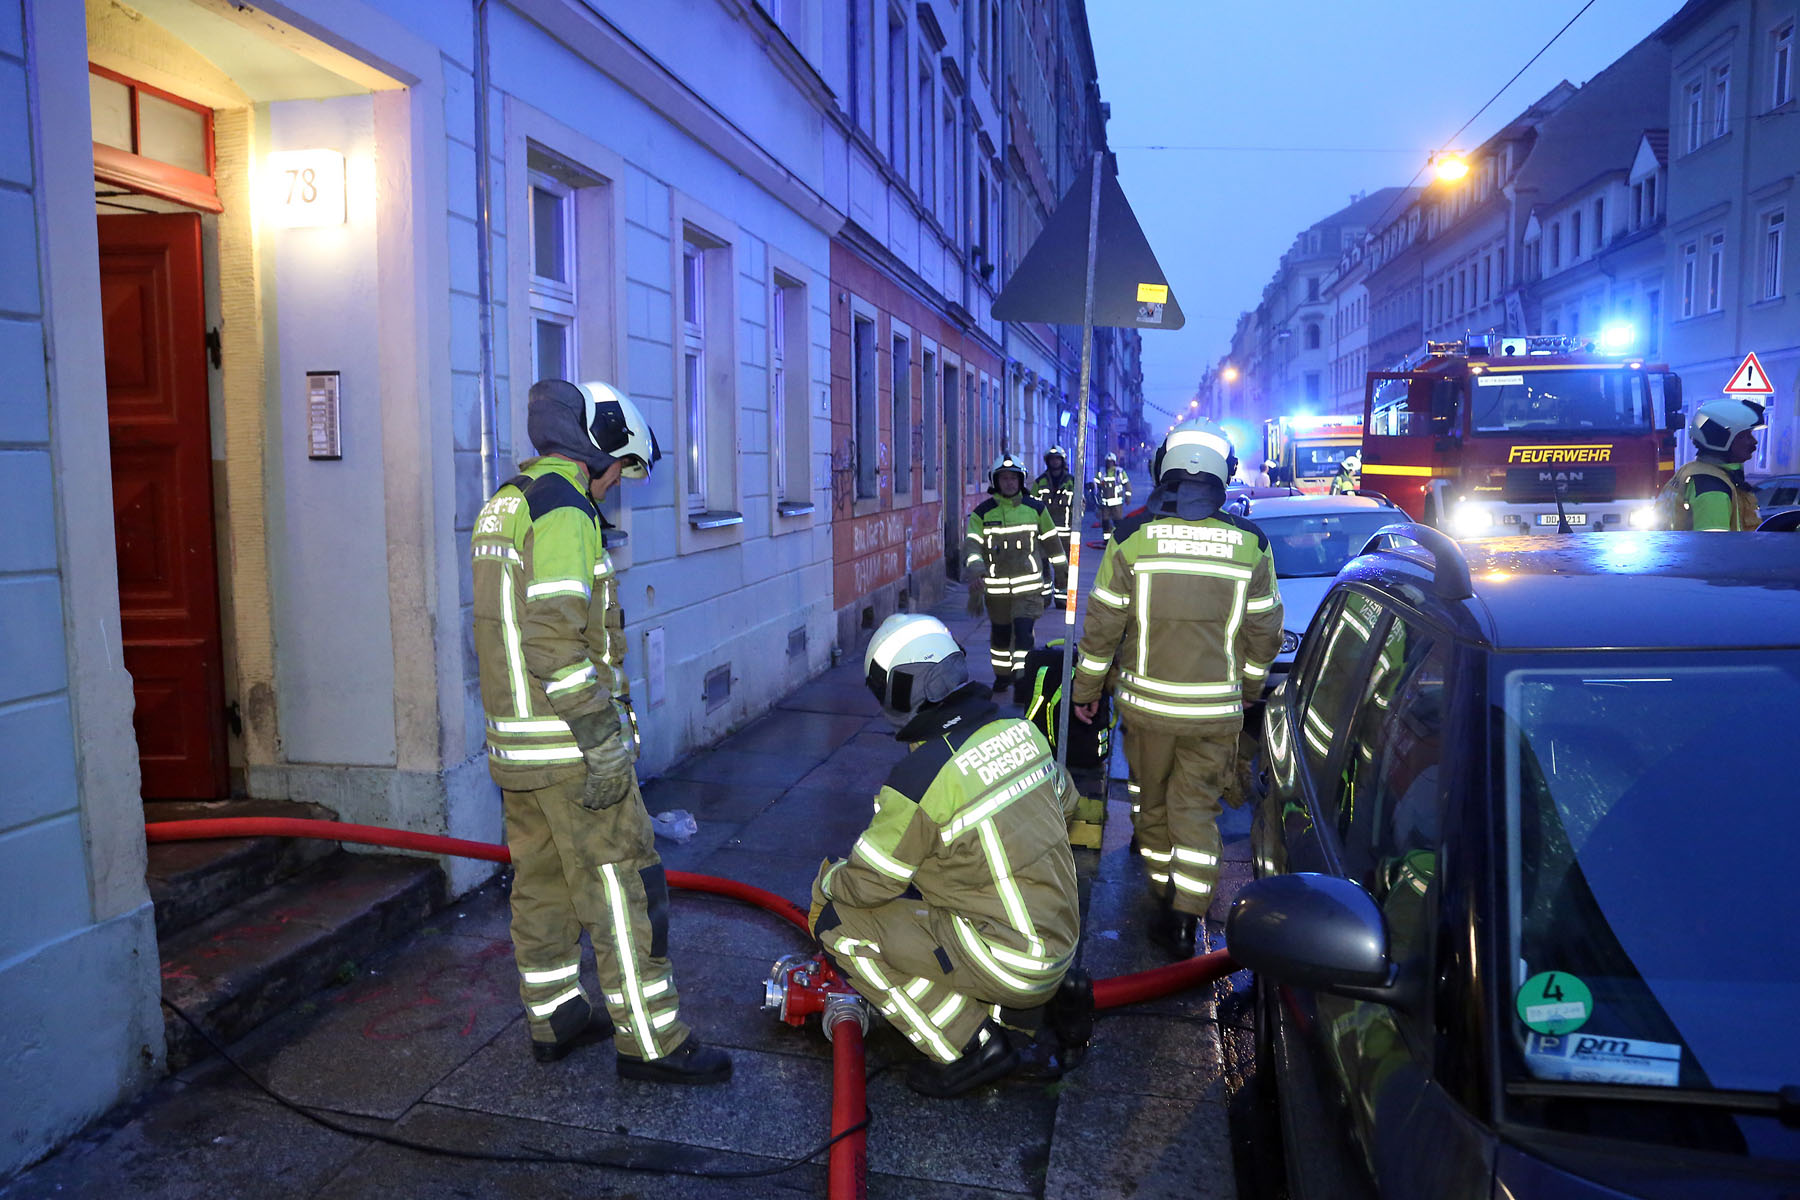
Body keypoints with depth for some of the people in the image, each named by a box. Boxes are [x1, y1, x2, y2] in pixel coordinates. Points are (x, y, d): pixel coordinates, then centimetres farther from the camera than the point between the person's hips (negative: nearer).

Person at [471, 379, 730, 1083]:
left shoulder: (503, 504, 15)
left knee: (541, 882, 17)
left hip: (514, 739, 10)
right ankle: (649, 1042, 7)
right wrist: (604, 739, -22)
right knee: (623, 887, -1)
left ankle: (554, 1020, 30)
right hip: (569, 742, -10)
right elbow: (556, 637, -25)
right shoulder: (564, 508, -17)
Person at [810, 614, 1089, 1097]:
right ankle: (1046, 1001, 15)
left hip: (1006, 959, -8)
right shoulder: (1020, 730, -2)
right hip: (1061, 942, 8)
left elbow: (867, 884, -10)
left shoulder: (919, 777, -22)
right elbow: (1065, 805, 16)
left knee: (839, 922, -3)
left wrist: (826, 881, 12)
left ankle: (968, 1044, -1)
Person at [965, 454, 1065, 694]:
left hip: (1028, 585, -1)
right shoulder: (982, 513, 0)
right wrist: (975, 570, -28)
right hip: (996, 587, 1)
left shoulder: (1035, 509, 3)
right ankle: (1002, 676, 32)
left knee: (1023, 632, -12)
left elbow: (1051, 540, 14)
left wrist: (1061, 571, 20)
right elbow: (972, 544, -10)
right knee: (1000, 634, 13)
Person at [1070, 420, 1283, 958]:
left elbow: (1103, 624, -5)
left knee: (1152, 798, 18)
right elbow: (1264, 632, 4)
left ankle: (1163, 885, 35)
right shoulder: (1251, 543, -4)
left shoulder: (1132, 535, -8)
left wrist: (1085, 689, 7)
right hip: (1216, 707, 1)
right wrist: (1249, 689, 20)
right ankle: (1185, 916, 4)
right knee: (1197, 809, 9)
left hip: (1147, 702, 0)